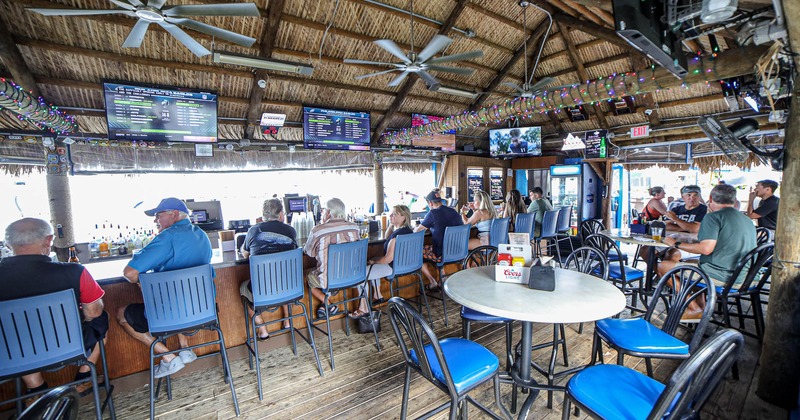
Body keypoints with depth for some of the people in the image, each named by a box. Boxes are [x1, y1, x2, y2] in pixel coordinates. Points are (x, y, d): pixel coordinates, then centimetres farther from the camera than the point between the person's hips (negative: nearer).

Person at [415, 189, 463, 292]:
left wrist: (418, 227, 18)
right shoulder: (454, 212, 6)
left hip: (441, 255, -7)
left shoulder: (433, 213, -13)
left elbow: (416, 231, -8)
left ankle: (433, 282, 10)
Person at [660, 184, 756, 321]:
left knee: (663, 266, -1)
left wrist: (676, 244, -12)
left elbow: (706, 249, -23)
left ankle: (695, 309, 1)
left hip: (717, 276, -9)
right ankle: (702, 306, 21)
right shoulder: (748, 221, 15)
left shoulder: (713, 216, -12)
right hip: (740, 278, 9)